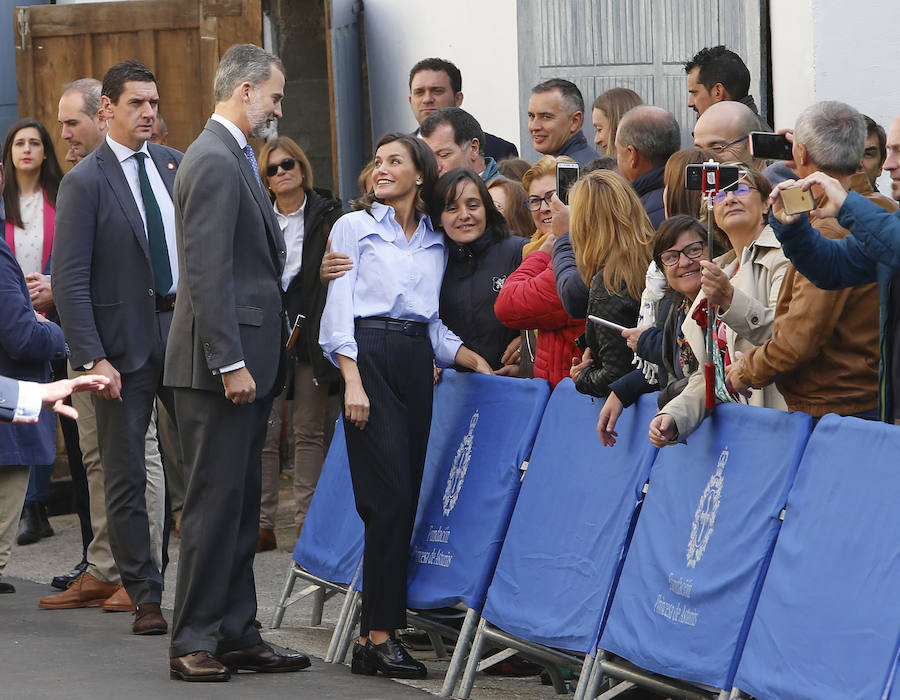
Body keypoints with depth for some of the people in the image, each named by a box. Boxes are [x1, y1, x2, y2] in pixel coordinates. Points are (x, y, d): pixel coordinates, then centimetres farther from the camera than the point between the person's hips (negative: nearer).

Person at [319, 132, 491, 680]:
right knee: (392, 496, -13)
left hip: (417, 366, 5)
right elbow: (339, 309, -2)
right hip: (370, 358, -5)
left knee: (402, 501, 1)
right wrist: (352, 381, -13)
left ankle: (372, 636, 4)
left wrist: (473, 359, 2)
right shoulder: (354, 227, 5)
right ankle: (382, 635, -10)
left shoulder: (435, 244, 18)